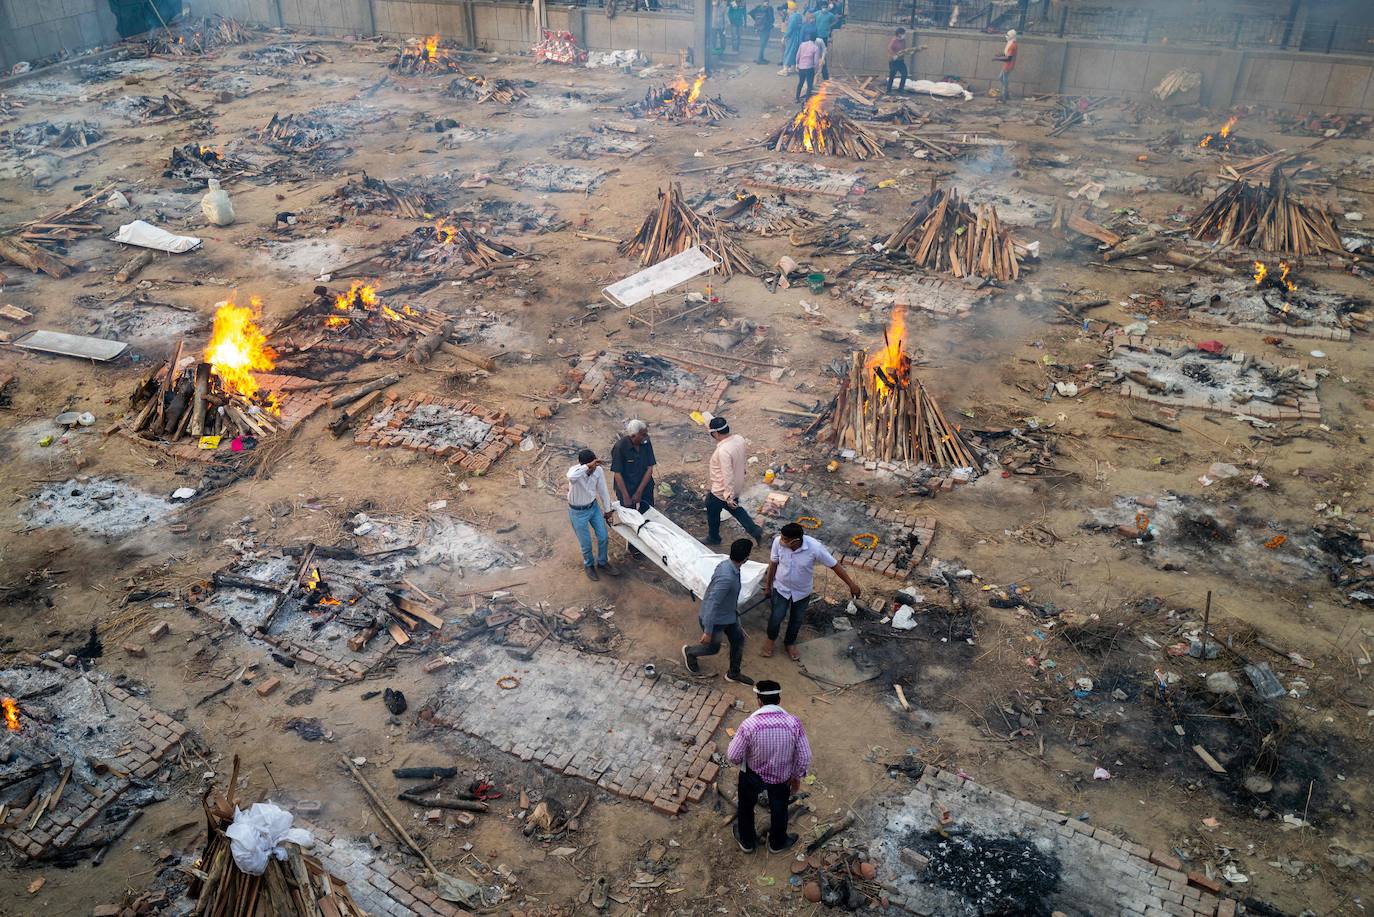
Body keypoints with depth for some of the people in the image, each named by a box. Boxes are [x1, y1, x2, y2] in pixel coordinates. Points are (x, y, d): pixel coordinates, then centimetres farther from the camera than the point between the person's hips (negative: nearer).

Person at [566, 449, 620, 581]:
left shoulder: (598, 470, -16)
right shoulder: (575, 471, -31)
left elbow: (603, 490, -1)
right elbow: (571, 477, -59)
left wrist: (608, 509, 7)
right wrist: (588, 466, -56)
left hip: (594, 507, 4)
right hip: (578, 512, -4)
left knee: (604, 537, 12)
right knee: (586, 544, 9)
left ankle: (602, 562, 39)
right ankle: (588, 565, 39)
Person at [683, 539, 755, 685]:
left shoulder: (727, 564, -11)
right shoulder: (727, 578, -40)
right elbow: (712, 605, -35)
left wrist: (734, 606, 26)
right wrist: (707, 631, -27)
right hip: (716, 619, -8)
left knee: (738, 639, 20)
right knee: (713, 648, 16)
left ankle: (733, 673, 38)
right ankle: (689, 652, 45)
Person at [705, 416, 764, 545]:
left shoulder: (723, 451, -36)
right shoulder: (739, 439, -10)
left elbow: (728, 476, -33)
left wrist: (729, 497, -27)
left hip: (721, 491, -8)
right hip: (737, 486, 8)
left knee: (712, 512, 19)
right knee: (735, 509, 30)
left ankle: (713, 537, 40)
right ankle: (755, 530, 24)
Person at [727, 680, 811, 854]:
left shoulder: (749, 725, -30)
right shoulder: (794, 723, -25)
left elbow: (733, 756, -20)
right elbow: (805, 757, -15)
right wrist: (797, 776, 4)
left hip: (752, 775, -1)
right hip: (782, 777, 1)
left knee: (746, 807, 29)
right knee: (779, 810, 30)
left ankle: (747, 841, 52)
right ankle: (777, 843, 54)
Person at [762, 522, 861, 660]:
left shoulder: (815, 548, -36)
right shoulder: (778, 542, -30)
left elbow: (834, 565, -21)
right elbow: (773, 563, -11)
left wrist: (851, 585, -16)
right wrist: (768, 585, 2)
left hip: (802, 592, 0)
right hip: (781, 588, 0)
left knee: (796, 620, 21)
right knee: (776, 617, 15)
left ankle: (789, 643, 51)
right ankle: (771, 639, 48)